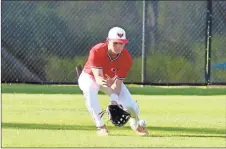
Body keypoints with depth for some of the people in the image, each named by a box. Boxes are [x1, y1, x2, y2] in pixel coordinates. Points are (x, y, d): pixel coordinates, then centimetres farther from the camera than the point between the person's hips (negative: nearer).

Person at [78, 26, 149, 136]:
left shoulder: (126, 58, -27)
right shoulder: (96, 51, -35)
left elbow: (118, 82, -26)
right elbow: (97, 77, -42)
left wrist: (114, 99, -44)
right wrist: (104, 82, -66)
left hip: (112, 79, 3)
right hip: (89, 77, -3)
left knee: (131, 107, -13)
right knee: (89, 89, -41)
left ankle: (136, 123, 28)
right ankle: (100, 126, -27)